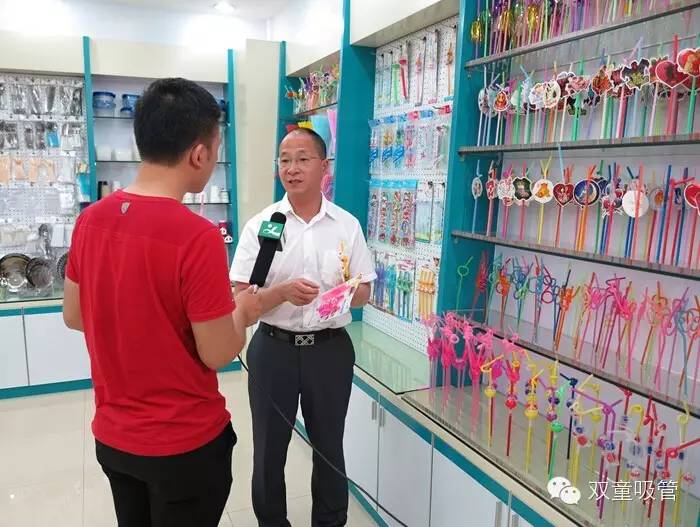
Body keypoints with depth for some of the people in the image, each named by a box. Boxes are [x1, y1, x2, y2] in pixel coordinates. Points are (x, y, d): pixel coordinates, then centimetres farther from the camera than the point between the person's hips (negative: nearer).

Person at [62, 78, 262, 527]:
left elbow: (74, 316, 6)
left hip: (112, 435, 6)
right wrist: (242, 312, -1)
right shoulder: (197, 236, -27)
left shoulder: (91, 219, -6)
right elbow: (217, 354, -19)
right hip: (185, 442, -6)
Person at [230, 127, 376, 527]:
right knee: (269, 448, 15)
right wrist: (283, 292, -26)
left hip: (330, 348, 1)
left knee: (329, 446, 18)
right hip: (274, 348, -1)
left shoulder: (347, 225, 0)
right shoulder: (260, 225, -5)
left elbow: (364, 292, 4)